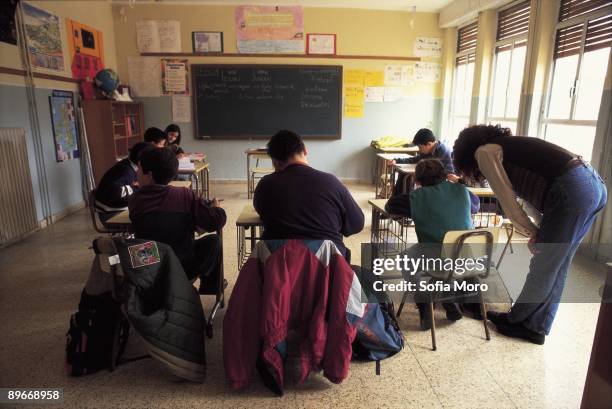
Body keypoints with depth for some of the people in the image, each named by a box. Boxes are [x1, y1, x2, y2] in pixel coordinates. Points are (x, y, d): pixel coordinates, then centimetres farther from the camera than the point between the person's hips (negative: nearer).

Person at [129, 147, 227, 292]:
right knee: (213, 241, 22)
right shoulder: (185, 195, -17)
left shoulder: (135, 200, -9)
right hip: (184, 269, -3)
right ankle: (210, 287, 38)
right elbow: (217, 221, -20)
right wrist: (216, 206, 3)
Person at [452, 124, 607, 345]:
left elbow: (508, 201, -4)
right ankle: (535, 326, 27)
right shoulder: (508, 146, 27)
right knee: (556, 266, 15)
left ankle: (518, 320, 22)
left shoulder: (484, 152, 2)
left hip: (572, 190, -9)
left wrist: (532, 232, 6)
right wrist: (543, 230, 12)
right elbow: (530, 192, 22)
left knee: (543, 266, 5)